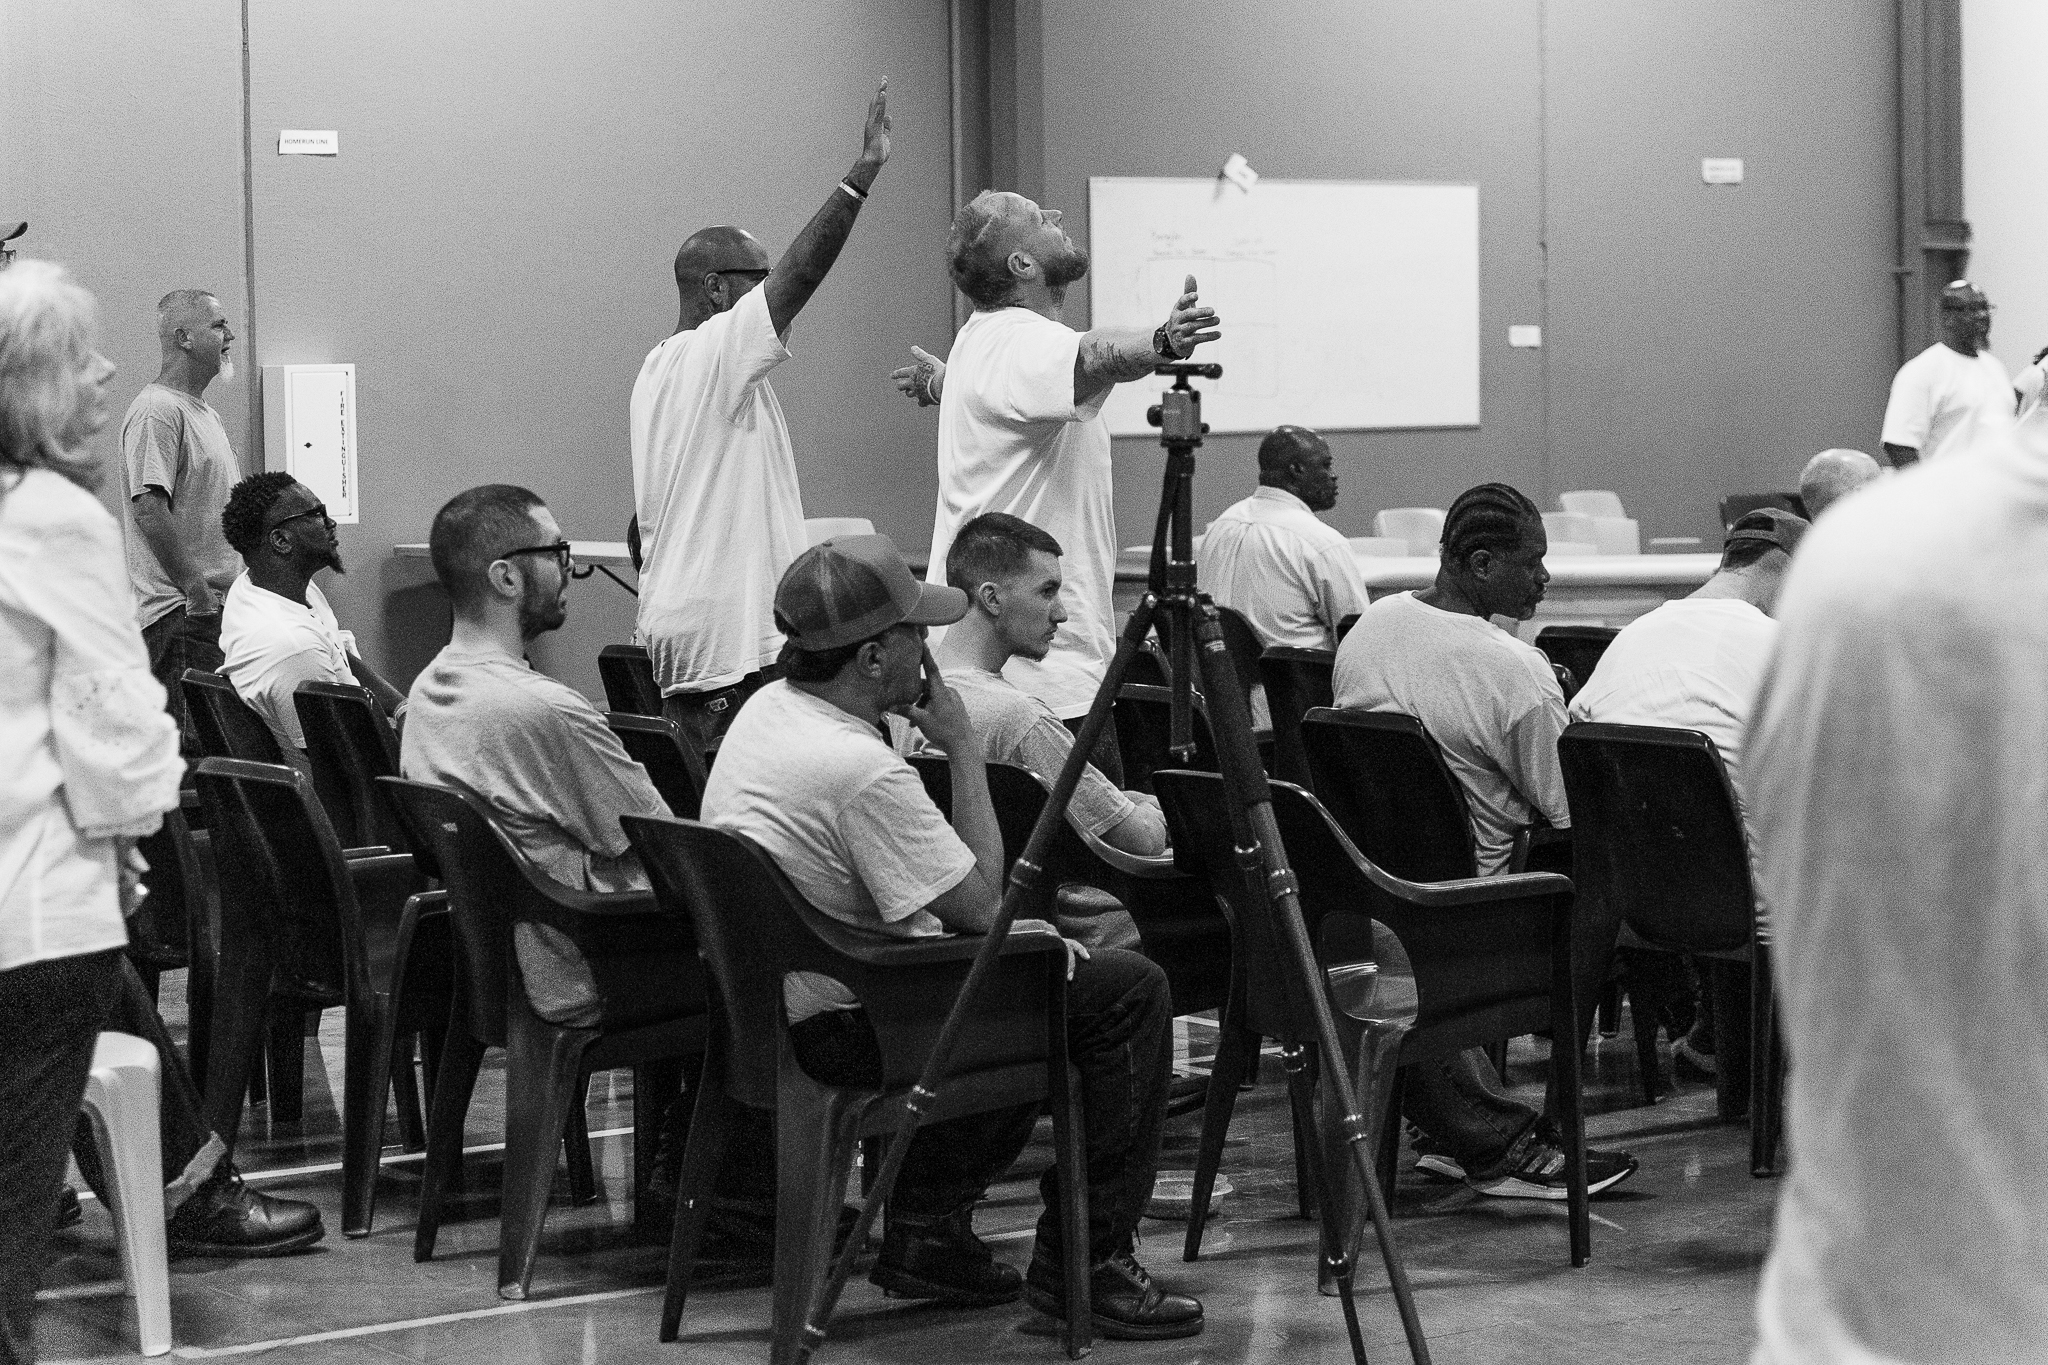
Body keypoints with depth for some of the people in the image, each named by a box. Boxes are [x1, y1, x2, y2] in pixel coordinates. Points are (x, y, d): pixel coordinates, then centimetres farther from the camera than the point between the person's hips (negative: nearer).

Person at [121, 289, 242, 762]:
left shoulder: (205, 412, 20)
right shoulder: (157, 411, -12)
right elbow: (149, 508, -21)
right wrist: (198, 591, -22)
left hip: (217, 606, 10)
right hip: (182, 615, -10)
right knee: (192, 751, -12)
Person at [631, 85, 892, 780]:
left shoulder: (655, 367, 18)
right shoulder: (718, 353, -10)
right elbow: (800, 273, -21)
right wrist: (863, 172, -22)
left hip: (674, 627, 10)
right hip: (734, 637, -10)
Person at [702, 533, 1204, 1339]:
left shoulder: (766, 708, 4)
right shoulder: (860, 769, -28)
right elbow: (980, 901, -16)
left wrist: (1003, 926, 9)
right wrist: (963, 746, -10)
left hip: (769, 1008, 10)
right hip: (844, 1025, -10)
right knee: (1128, 992, -7)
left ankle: (927, 1227, 26)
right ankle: (1082, 1261, -1)